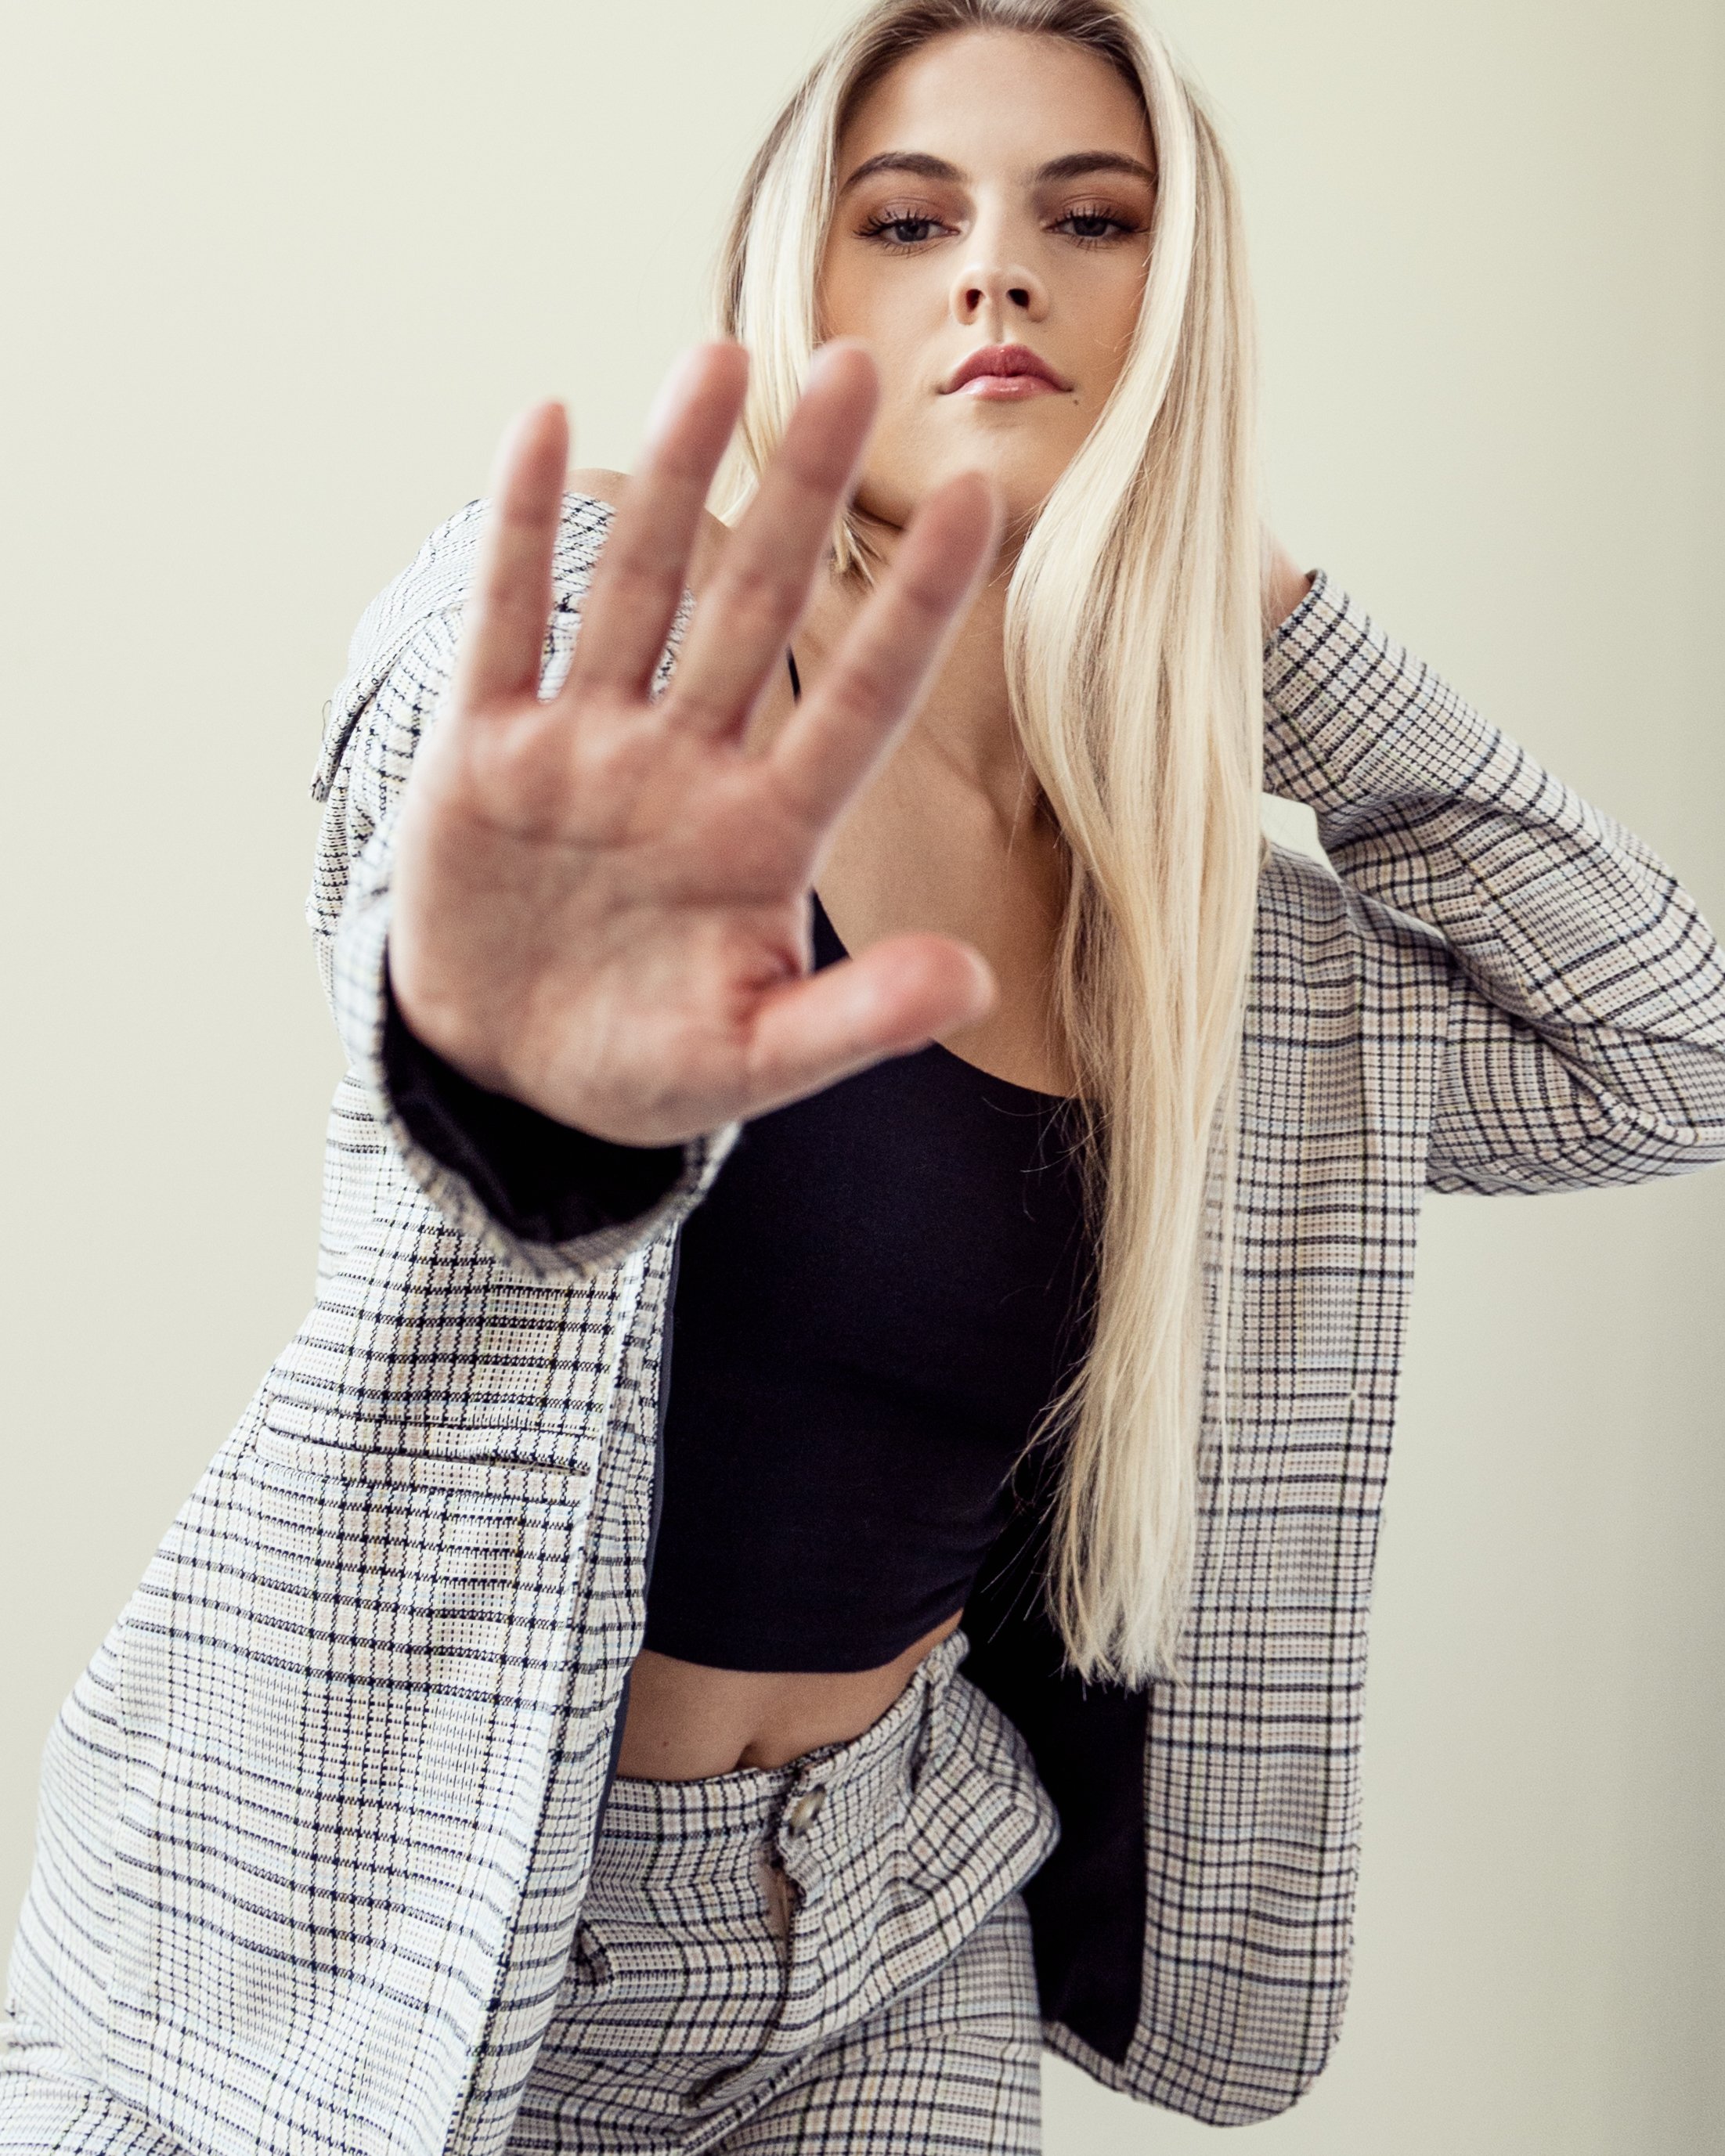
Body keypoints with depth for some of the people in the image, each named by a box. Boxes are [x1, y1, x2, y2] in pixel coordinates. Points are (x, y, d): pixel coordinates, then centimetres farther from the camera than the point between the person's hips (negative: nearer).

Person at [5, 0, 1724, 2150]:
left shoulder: (1222, 945, 1)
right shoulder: (581, 631, -12)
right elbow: (448, 831, -31)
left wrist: (1263, 616, -3)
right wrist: (505, 1040, -56)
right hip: (399, 1881, -2)